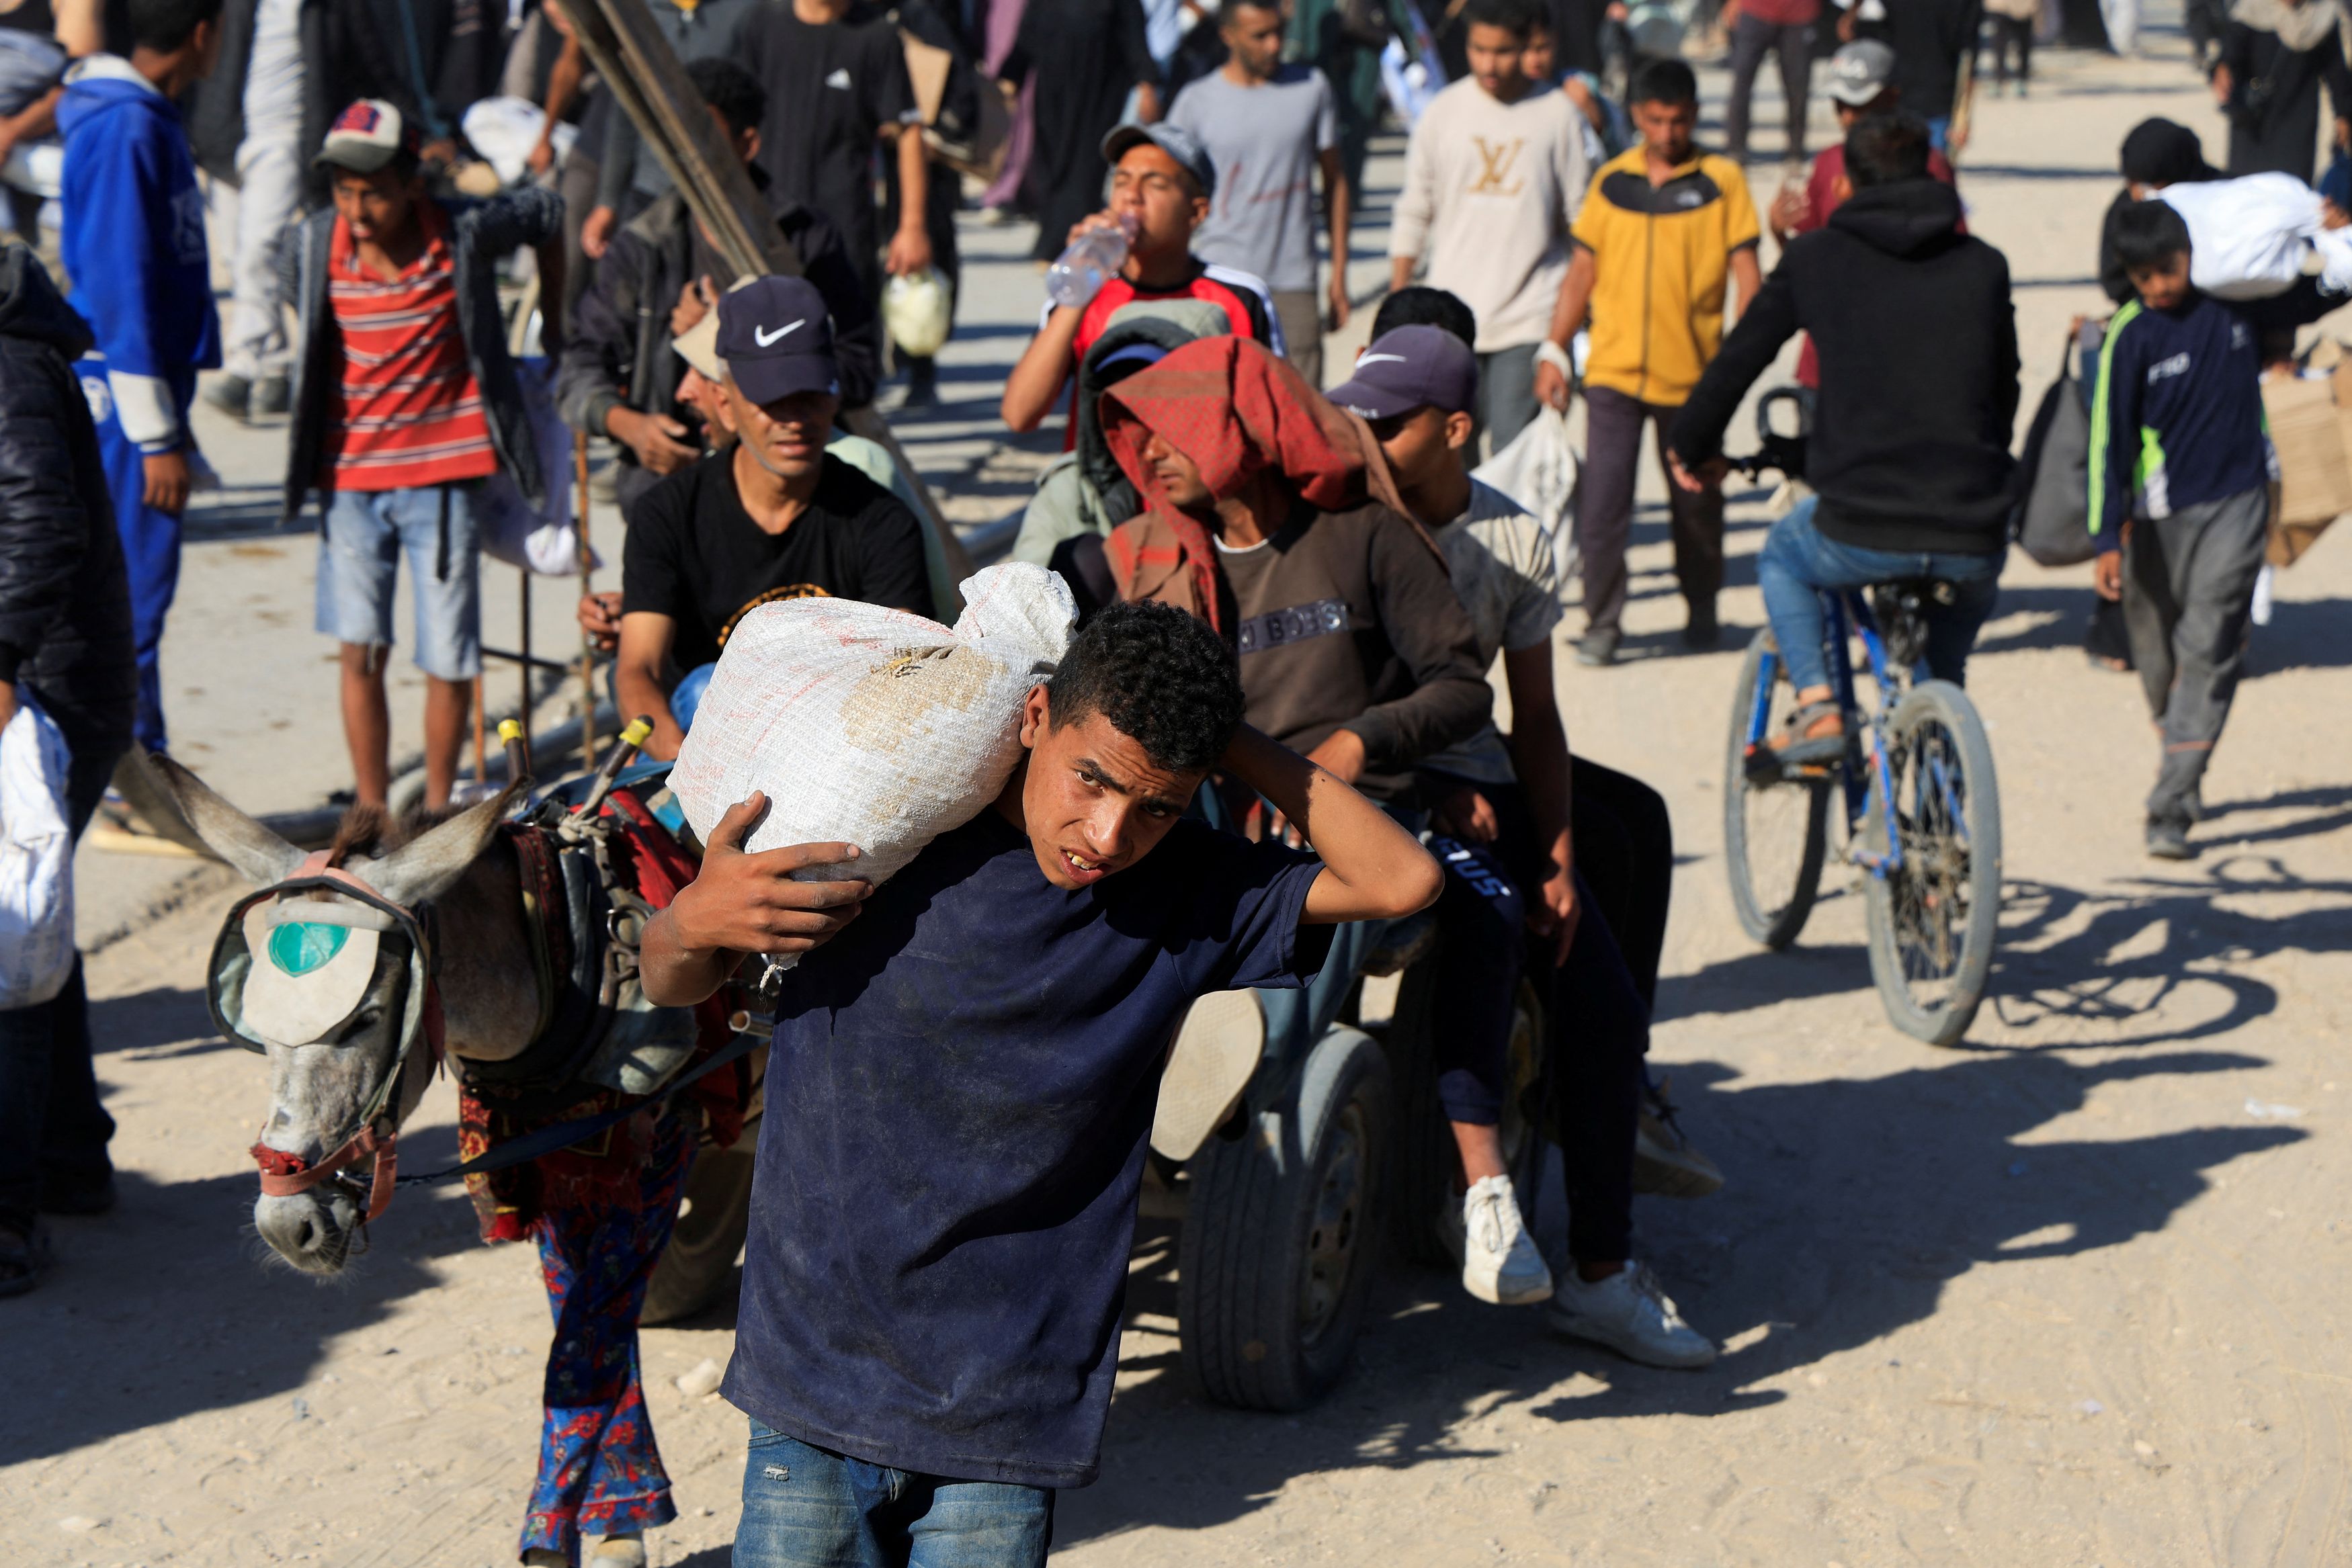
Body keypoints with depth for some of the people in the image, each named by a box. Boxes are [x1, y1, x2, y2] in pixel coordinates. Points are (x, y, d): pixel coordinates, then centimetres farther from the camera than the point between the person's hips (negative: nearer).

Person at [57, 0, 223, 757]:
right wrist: (156, 437, -20)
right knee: (126, 605, -5)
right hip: (125, 398, -10)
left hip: (153, 388, 10)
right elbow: (117, 288, -20)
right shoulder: (124, 128, -17)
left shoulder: (150, 120, 13)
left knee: (140, 600, 14)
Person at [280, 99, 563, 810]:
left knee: (449, 659, 1)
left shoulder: (464, 237, -12)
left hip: (443, 472, -1)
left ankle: (437, 812, 20)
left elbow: (546, 209, 7)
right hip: (350, 475, 1)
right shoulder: (313, 246, -6)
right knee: (360, 650, -2)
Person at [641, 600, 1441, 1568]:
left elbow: (1401, 881, -10)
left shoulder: (1188, 893, 0)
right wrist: (694, 922, -18)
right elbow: (671, 987, 6)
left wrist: (1230, 743, -9)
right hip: (814, 1378, 0)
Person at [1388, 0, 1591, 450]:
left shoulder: (1559, 113, 0)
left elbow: (1582, 220, 6)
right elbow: (1413, 214, 11)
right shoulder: (1444, 111, 4)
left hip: (1529, 320, -2)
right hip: (1451, 314, 2)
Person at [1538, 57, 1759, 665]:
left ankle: (1701, 610, 32)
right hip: (1612, 368, 1)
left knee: (1697, 503, 12)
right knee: (1601, 502, -7)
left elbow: (1744, 270, -1)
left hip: (1691, 374, -1)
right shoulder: (1611, 180, 7)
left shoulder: (1722, 180, 1)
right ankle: (1601, 622, 2)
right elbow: (1583, 271, 12)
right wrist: (1555, 349, 5)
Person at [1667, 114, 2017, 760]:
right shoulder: (1984, 265, 11)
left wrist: (1691, 446, 29)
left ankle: (1816, 705, 13)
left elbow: (1738, 359, 11)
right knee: (1973, 583, 38)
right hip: (1973, 537, 2)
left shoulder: (1817, 257, 5)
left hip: (1864, 535, -2)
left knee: (1781, 557, 31)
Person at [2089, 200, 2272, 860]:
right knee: (2158, 653, 10)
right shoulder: (2130, 336, -9)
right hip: (2160, 513, 0)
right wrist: (2108, 539, -12)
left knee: (2209, 652, -9)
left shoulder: (2237, 303, 0)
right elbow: (2109, 437, -9)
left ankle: (2171, 809, -12)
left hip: (2236, 503, 1)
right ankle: (2183, 767, 36)